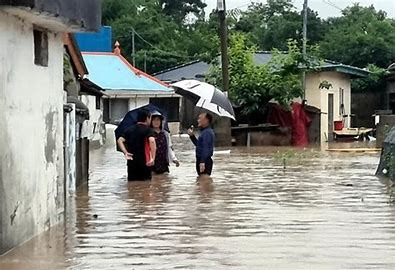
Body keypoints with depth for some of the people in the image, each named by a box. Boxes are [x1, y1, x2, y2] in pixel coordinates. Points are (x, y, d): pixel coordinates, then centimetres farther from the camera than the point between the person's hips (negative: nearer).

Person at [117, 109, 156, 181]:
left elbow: (120, 140, 1)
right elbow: (152, 141, -22)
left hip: (131, 162, 5)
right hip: (144, 163, -4)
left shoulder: (129, 129, 12)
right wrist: (153, 158, -25)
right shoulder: (148, 129, -4)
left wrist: (125, 152, -4)